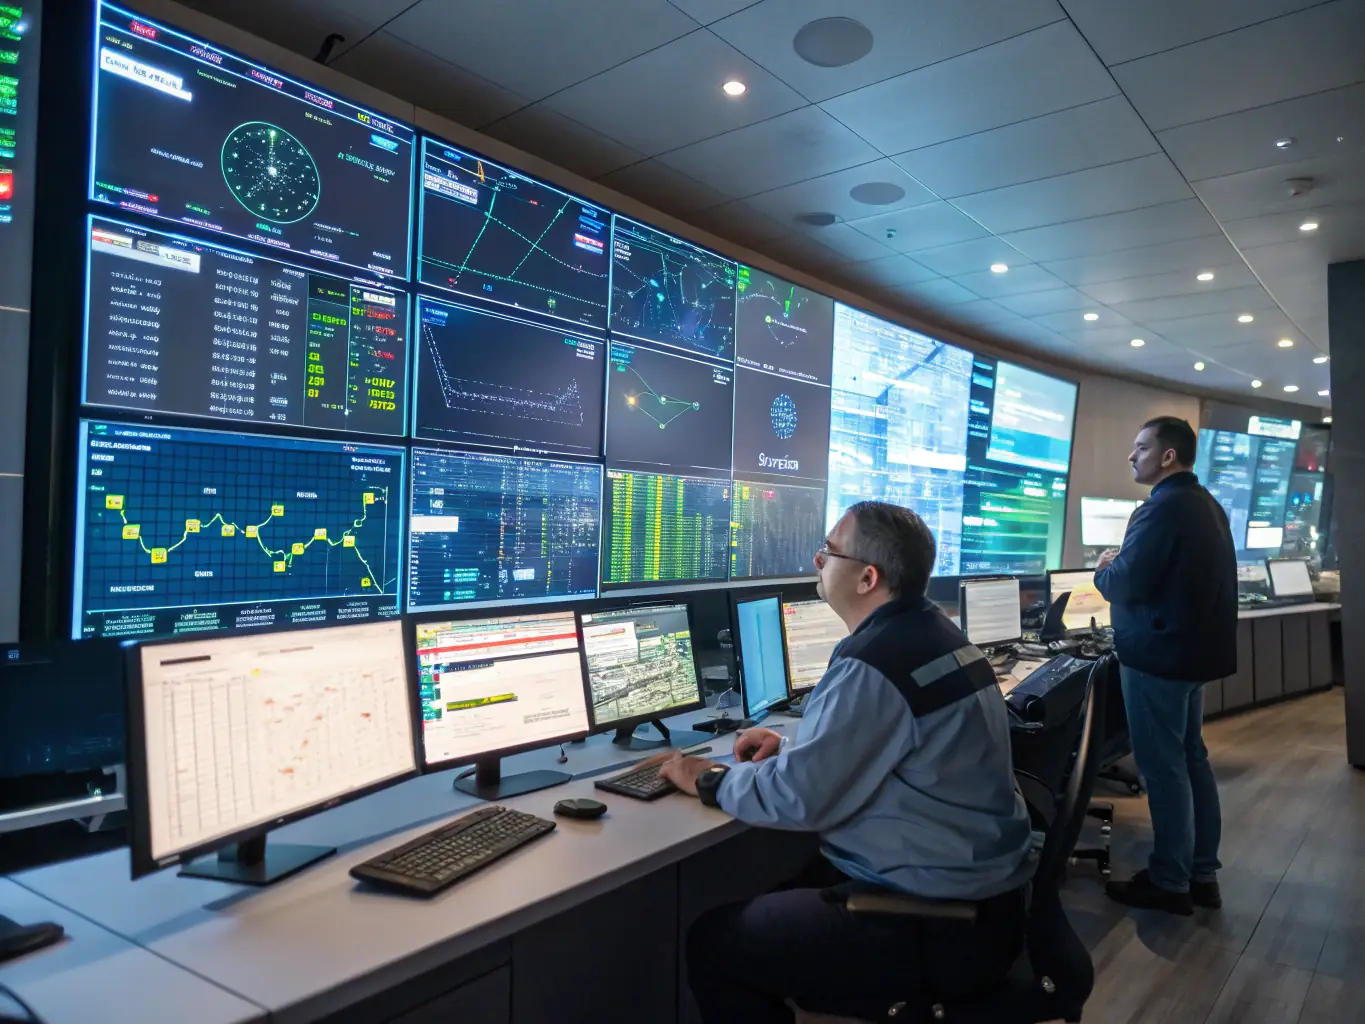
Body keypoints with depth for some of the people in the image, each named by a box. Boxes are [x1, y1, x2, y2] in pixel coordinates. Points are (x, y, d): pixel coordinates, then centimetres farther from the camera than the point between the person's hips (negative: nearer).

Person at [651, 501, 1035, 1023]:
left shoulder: (873, 665, -26)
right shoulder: (932, 632, 5)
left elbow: (797, 799, -22)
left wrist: (707, 781, -6)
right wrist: (794, 746, 10)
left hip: (941, 926, -10)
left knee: (711, 941, -3)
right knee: (769, 903, 21)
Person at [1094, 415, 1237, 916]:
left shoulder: (1163, 508, -20)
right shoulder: (1207, 505, 12)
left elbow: (1124, 585, -22)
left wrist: (1104, 568, -2)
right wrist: (1122, 564, 15)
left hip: (1158, 654, -10)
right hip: (1193, 649, 10)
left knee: (1163, 767, -1)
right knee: (1191, 759, 16)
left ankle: (1170, 883, 10)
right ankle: (1202, 874, 25)